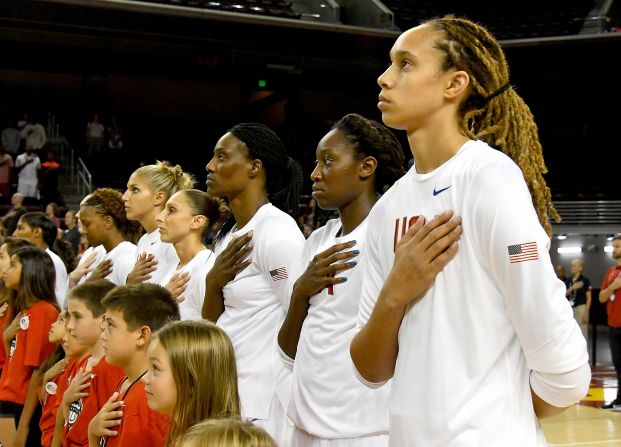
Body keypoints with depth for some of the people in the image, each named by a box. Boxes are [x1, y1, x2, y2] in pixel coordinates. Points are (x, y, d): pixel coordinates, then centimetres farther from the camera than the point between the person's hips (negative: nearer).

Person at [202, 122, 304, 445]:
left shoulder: (277, 231, -15)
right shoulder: (228, 236, 11)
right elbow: (212, 328, 13)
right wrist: (213, 283, -6)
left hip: (264, 403, -8)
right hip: (227, 394, 8)